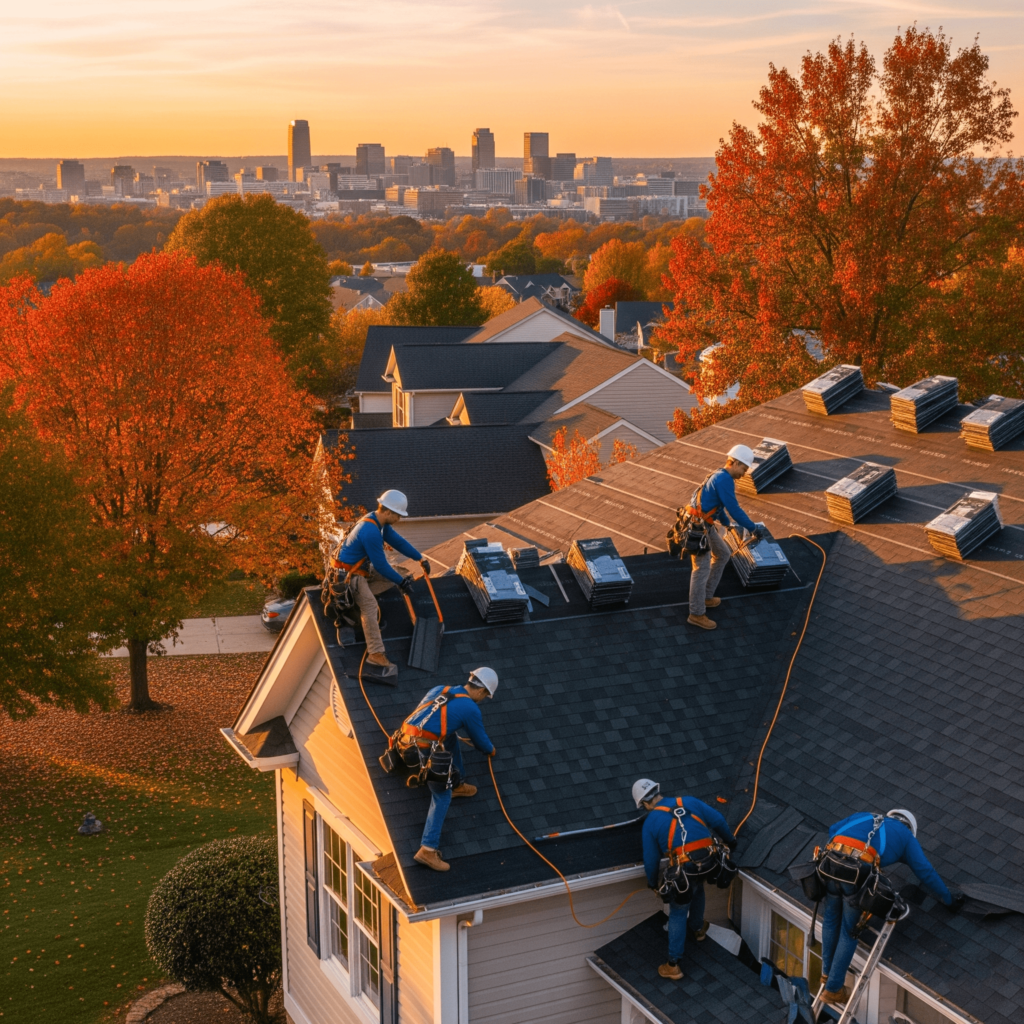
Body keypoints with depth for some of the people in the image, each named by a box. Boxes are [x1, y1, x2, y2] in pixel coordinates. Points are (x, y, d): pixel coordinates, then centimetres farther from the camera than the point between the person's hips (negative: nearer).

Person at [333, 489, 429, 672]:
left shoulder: (380, 522, 0)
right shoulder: (371, 532, -31)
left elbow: (398, 540, 10)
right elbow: (380, 565, -24)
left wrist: (420, 558, 5)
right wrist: (401, 581, -12)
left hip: (362, 567, 10)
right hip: (349, 573, -10)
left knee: (393, 576, 8)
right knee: (370, 607, -22)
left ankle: (357, 596, 5)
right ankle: (376, 654, -24)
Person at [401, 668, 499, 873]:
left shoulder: (439, 689, 18)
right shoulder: (471, 709, -1)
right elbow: (480, 741, 13)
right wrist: (491, 750, 36)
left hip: (405, 740, 7)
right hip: (423, 752, -7)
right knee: (442, 796, 4)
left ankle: (456, 785, 38)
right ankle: (427, 850, -4)